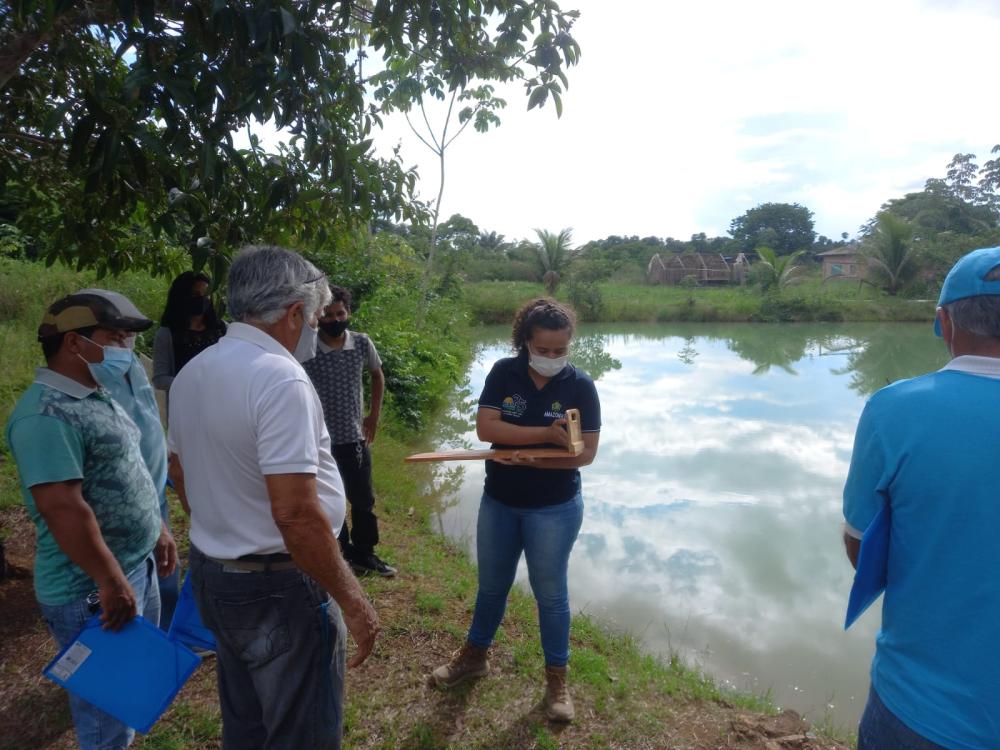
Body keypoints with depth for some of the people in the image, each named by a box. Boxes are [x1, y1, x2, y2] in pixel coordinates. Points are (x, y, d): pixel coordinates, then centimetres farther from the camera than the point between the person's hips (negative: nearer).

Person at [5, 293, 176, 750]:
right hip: (93, 592, -10)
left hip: (138, 567, 10)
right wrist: (111, 582, -24)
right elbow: (64, 509, -28)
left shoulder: (96, 398, 10)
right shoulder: (46, 414, -22)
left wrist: (157, 530, 19)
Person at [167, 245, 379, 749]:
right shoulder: (280, 378, -25)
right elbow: (295, 515, -29)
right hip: (277, 588, -8)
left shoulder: (190, 374, 3)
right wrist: (352, 599, -19)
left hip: (211, 574, 9)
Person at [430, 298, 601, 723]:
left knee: (550, 592, 12)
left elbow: (586, 452, -14)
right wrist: (546, 435, -28)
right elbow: (485, 428, -20)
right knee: (491, 585, 20)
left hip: (554, 509, -2)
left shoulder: (580, 386, -13)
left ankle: (556, 678, 32)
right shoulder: (503, 374, -9)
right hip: (498, 502, 3)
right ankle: (474, 656, 43)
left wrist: (535, 459, -28)